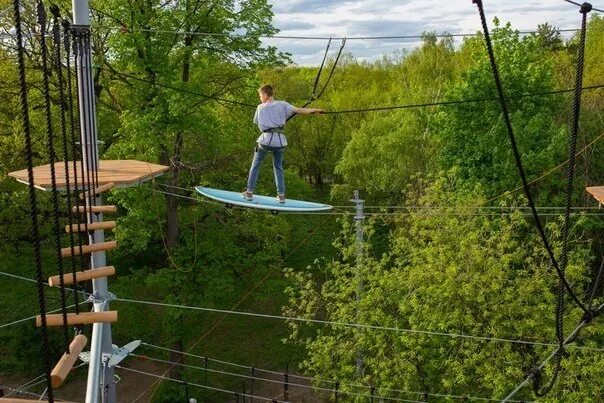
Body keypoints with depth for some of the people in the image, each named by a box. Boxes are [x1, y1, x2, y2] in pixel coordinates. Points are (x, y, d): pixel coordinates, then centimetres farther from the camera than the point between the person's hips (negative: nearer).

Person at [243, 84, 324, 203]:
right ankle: (281, 194, 12)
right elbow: (299, 110, -1)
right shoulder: (282, 104, 5)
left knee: (255, 166, 14)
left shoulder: (260, 108, 6)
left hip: (265, 139, -1)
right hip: (279, 140, 1)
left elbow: (257, 122, 12)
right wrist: (315, 110, 4)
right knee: (278, 167, 16)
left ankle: (249, 192, 16)